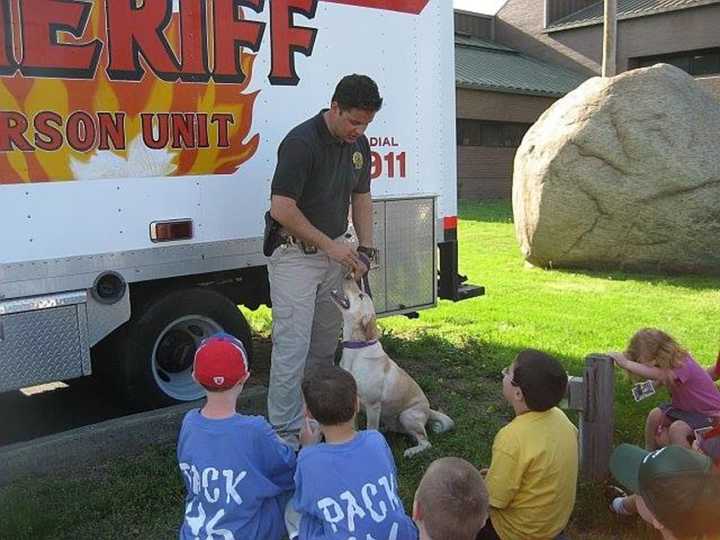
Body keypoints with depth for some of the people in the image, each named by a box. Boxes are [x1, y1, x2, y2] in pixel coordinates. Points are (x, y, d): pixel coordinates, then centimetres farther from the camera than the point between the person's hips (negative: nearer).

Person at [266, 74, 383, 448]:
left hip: (334, 252, 8)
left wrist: (365, 248, 3)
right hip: (296, 254, -7)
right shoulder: (301, 142, -21)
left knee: (326, 343, 13)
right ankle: (285, 434, 1)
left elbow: (361, 196, 14)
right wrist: (329, 245, -19)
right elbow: (281, 209, -25)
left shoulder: (358, 144, 4)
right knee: (293, 344, -7)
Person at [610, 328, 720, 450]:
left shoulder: (683, 366, -34)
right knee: (655, 415, -4)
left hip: (710, 414, -8)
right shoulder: (670, 361, -7)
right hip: (686, 407, 8)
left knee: (677, 428, -27)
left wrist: (626, 363, -55)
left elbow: (659, 375, -51)